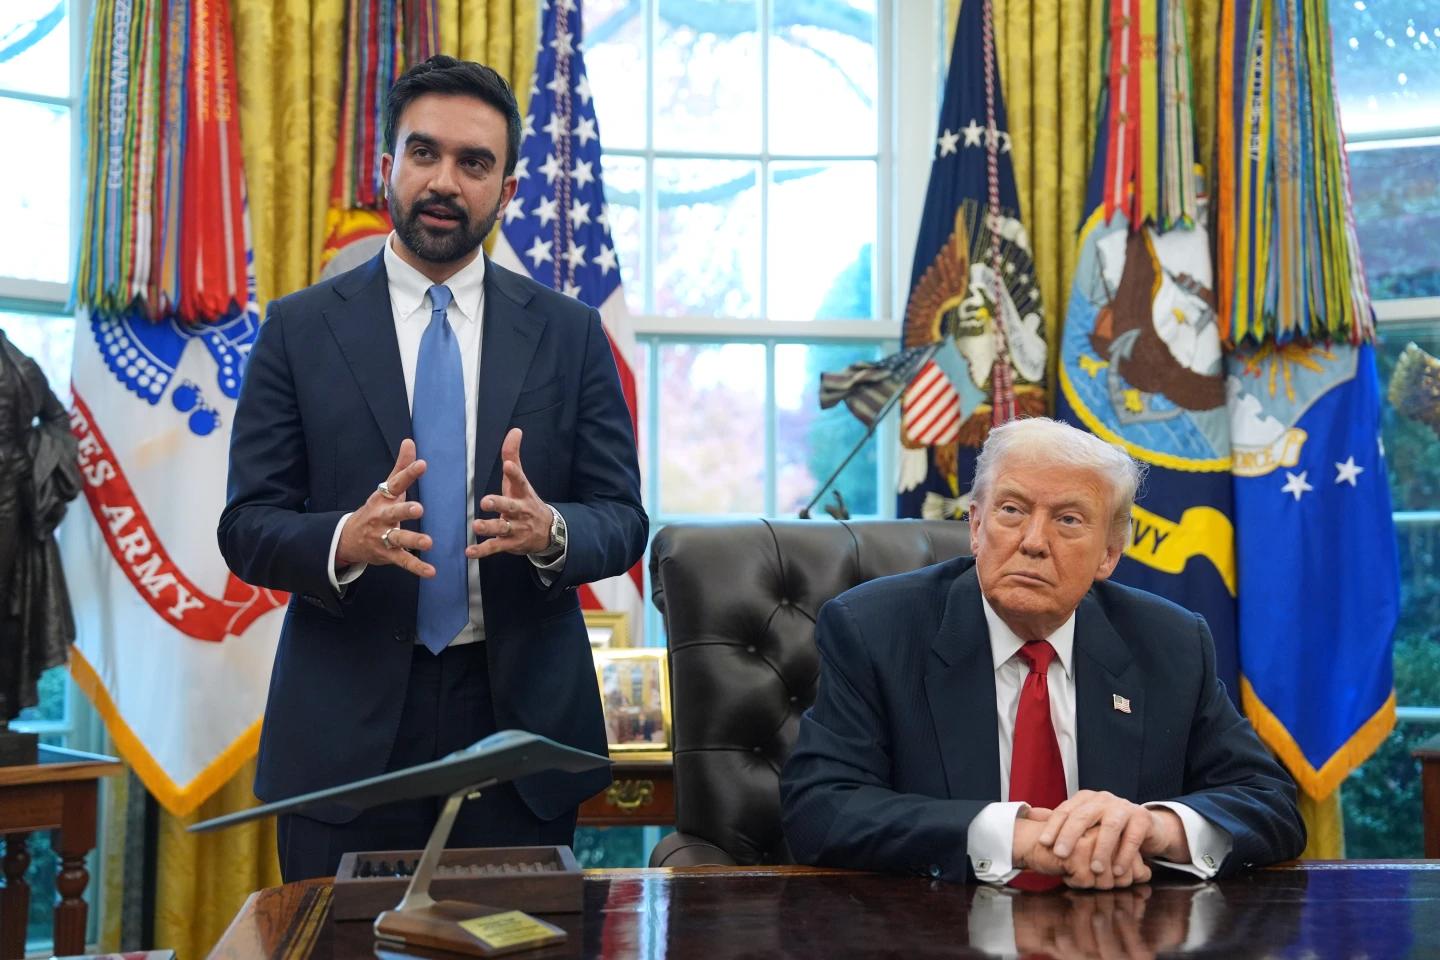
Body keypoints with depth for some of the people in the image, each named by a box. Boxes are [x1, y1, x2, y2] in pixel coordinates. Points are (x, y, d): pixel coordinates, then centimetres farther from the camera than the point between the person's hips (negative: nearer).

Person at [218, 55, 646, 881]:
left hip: (521, 716, 1)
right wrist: (345, 539, -23)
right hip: (346, 726, 0)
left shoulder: (570, 333, 4)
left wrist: (551, 530, -21)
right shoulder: (299, 330, 2)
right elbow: (246, 526, -1)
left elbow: (623, 520, 2)